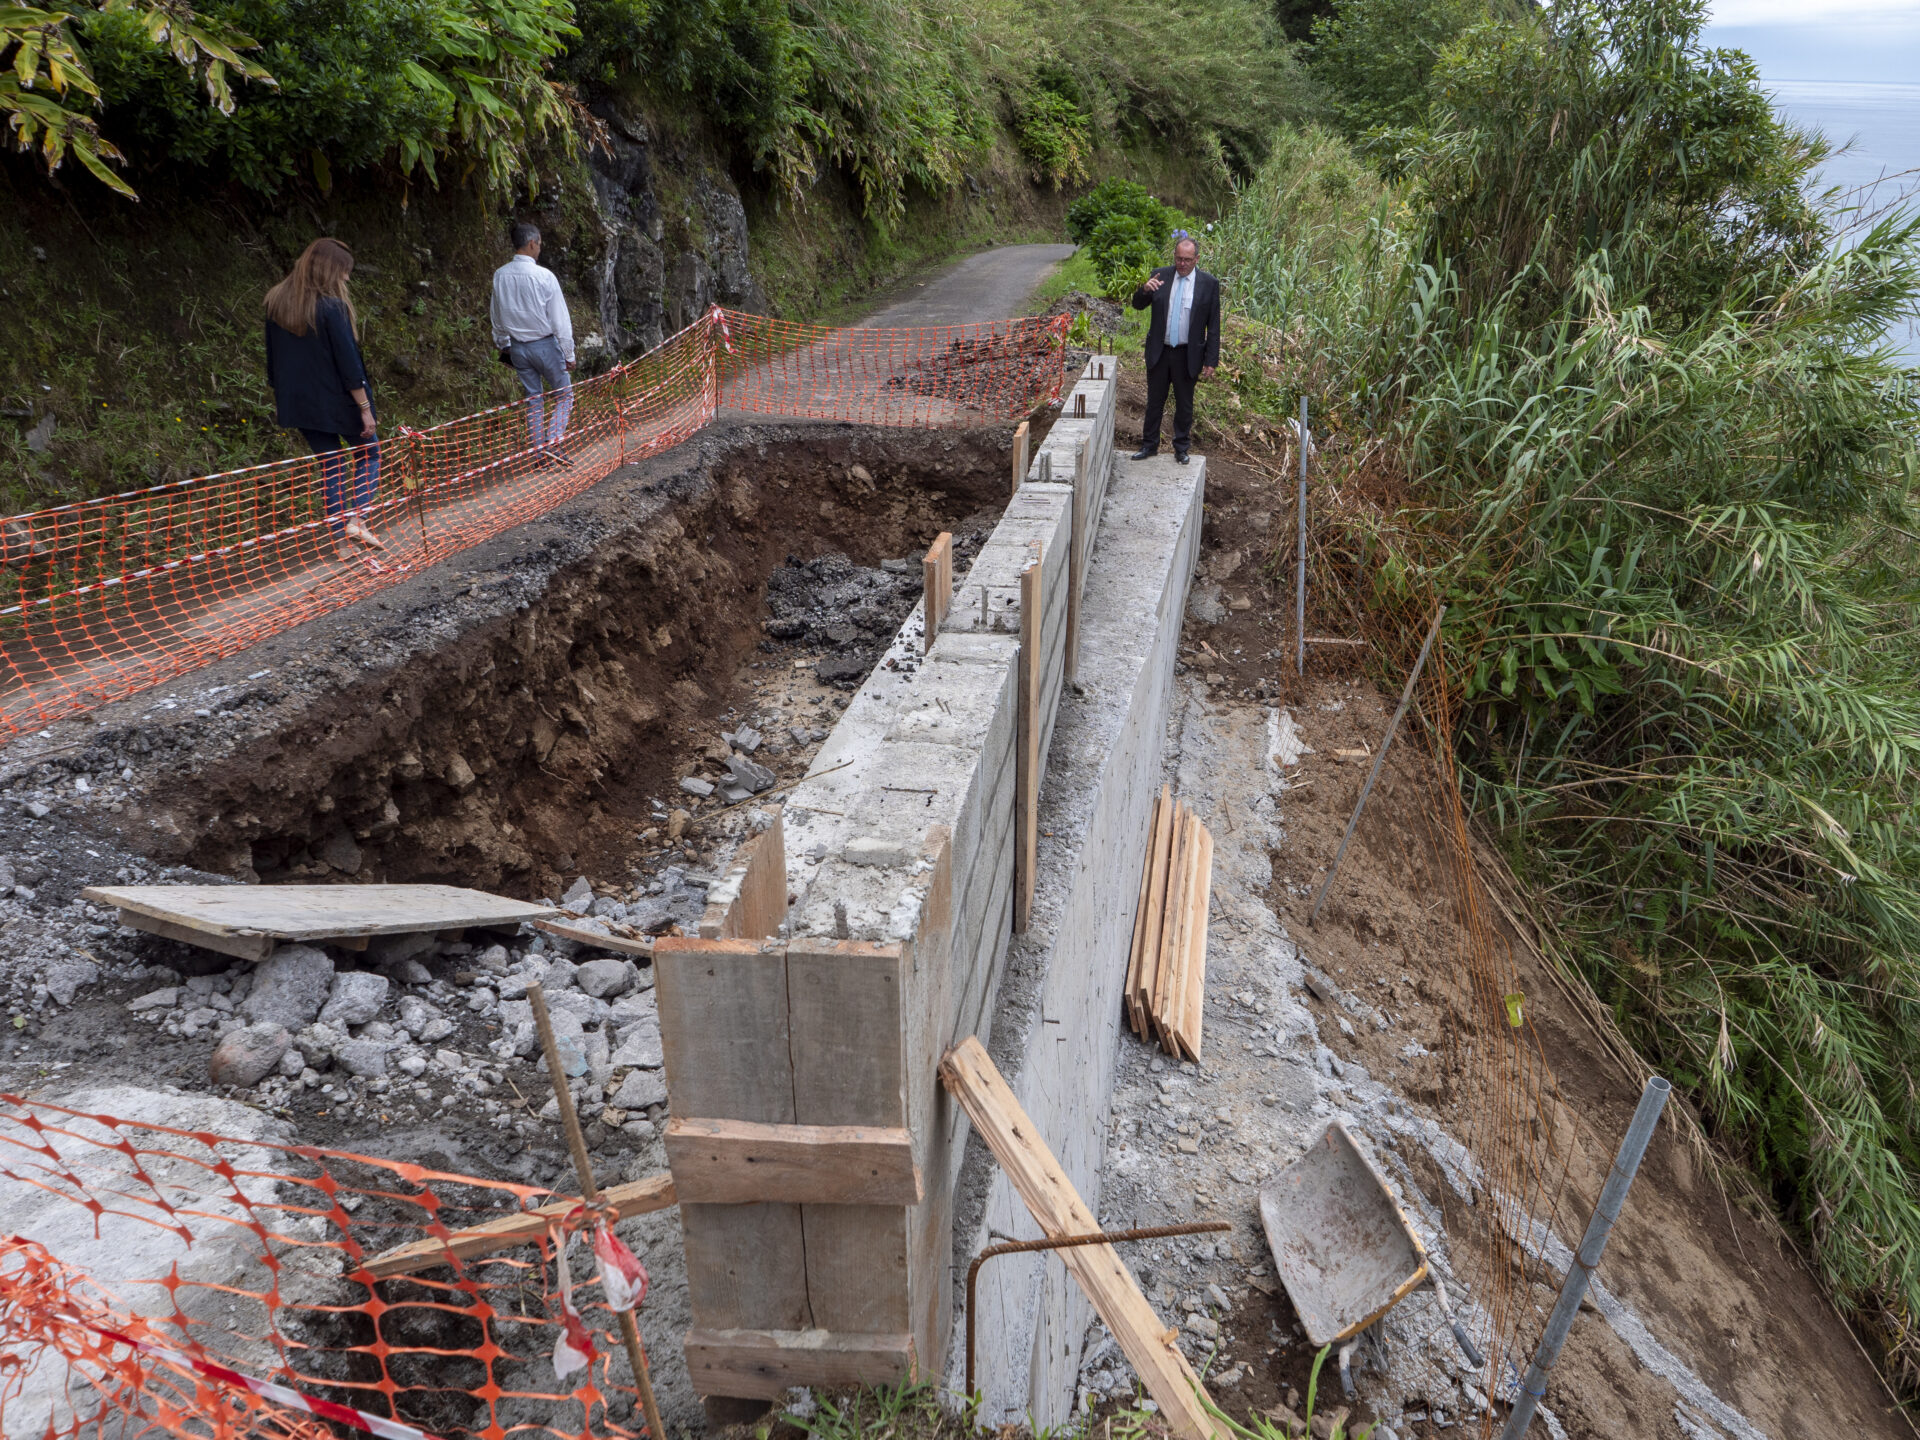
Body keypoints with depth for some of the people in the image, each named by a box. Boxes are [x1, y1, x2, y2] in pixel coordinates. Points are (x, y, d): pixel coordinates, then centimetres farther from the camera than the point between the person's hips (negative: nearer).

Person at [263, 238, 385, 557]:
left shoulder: (277, 302, 5)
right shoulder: (330, 307, -17)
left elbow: (273, 359, 11)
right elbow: (348, 362, -17)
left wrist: (280, 398, 19)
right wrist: (364, 406, -12)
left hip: (299, 402, 6)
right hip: (336, 402, -6)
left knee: (331, 467, 14)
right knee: (369, 452, 14)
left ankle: (342, 542, 15)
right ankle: (356, 520, -4)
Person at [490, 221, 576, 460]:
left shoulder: (500, 276, 0)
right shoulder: (544, 277, -17)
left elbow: (498, 317, 11)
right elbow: (560, 320, -13)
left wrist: (502, 344, 26)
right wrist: (568, 354, -5)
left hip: (518, 347, 5)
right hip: (545, 345, -5)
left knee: (533, 398, 14)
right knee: (564, 395, 7)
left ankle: (539, 449, 16)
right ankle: (552, 442, -9)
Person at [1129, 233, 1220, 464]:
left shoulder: (1209, 284, -6)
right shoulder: (1160, 276, -2)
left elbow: (1213, 326, -4)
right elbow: (1137, 305, 0)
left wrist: (1210, 361, -8)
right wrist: (1145, 290, -23)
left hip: (1188, 355, -1)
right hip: (1159, 352, 2)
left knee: (1184, 404, 11)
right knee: (1154, 401, 11)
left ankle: (1181, 448, 26)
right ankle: (1149, 445, 25)